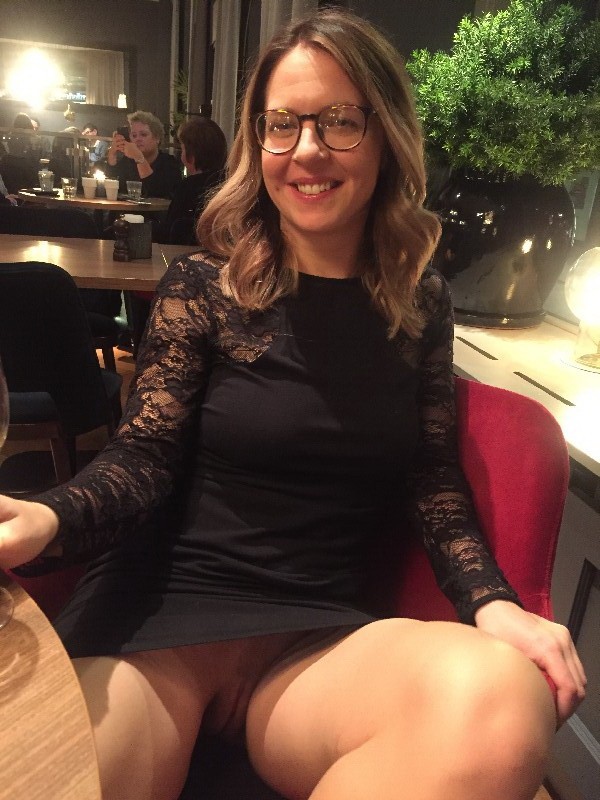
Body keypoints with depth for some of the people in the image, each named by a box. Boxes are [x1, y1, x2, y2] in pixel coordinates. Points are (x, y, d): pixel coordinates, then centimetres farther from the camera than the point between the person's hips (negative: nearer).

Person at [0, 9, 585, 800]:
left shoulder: (420, 302, 6)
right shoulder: (202, 284, -1)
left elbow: (433, 474, 8)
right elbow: (144, 458, -5)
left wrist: (490, 600, -9)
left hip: (321, 633, 3)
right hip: (161, 608, -2)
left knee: (502, 700, -29)